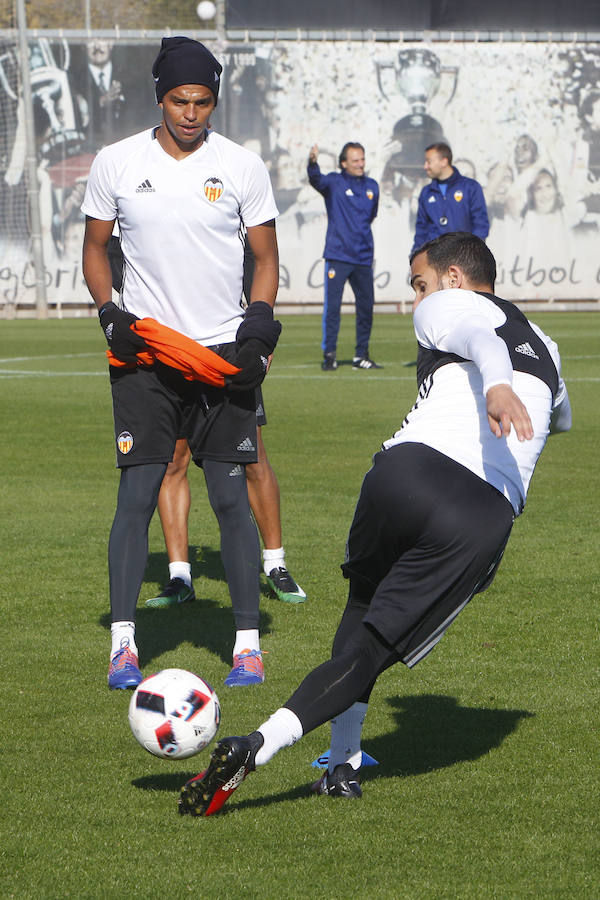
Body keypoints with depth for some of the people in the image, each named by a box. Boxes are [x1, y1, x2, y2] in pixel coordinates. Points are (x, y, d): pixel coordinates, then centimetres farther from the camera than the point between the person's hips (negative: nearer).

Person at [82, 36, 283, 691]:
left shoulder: (242, 167, 1)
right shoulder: (116, 163, 2)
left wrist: (260, 319, -9)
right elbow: (94, 248, 12)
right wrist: (109, 312, -5)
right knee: (137, 495, -7)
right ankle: (123, 643, -2)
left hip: (223, 353, 0)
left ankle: (248, 644, 5)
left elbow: (265, 257, 9)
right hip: (144, 352, 0)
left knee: (231, 497, -2)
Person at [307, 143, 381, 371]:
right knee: (332, 306, -8)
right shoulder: (334, 182, -2)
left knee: (366, 307, 6)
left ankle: (361, 355, 15)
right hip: (337, 256, -5)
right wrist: (313, 162, -43)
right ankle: (329, 355, -4)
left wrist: (358, 229, 13)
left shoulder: (372, 186, 13)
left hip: (364, 257, 5)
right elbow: (317, 180, -24)